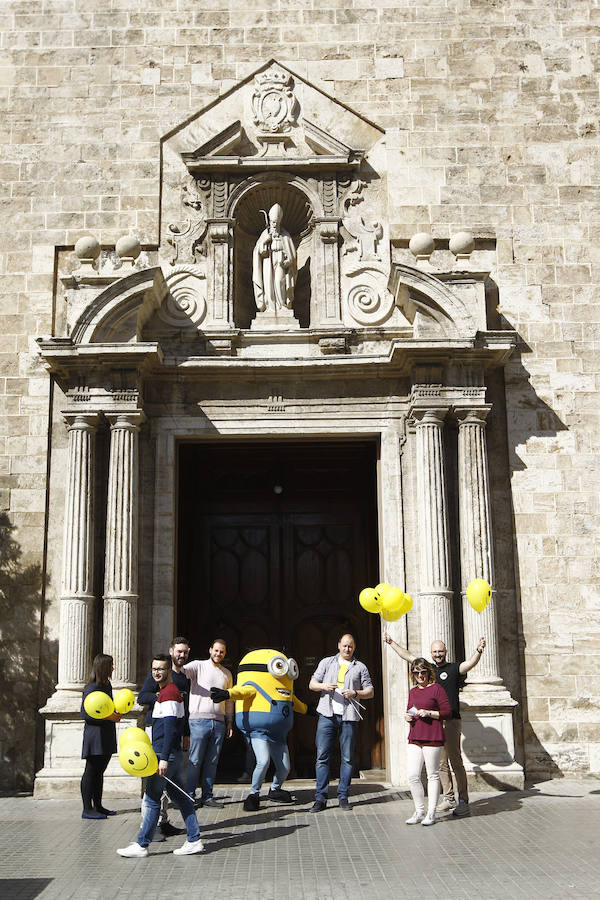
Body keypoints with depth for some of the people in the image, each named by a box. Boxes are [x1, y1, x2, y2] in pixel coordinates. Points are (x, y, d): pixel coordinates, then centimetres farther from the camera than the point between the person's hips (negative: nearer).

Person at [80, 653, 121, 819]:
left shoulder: (107, 685, 13)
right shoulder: (91, 688, -14)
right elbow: (85, 714, -17)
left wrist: (115, 715, 7)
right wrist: (108, 717, -21)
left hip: (106, 736, 9)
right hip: (94, 733, -9)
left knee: (99, 771, 13)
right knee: (91, 771, -3)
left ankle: (98, 806, 20)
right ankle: (87, 809, 2)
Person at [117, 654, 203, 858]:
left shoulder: (169, 693, -14)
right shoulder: (167, 692, 17)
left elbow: (170, 728, -21)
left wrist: (164, 758, -23)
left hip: (165, 754, -10)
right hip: (169, 754, 10)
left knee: (152, 798, -3)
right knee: (180, 797, 10)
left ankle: (142, 845, 4)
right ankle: (194, 840, 13)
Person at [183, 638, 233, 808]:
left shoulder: (227, 674, 17)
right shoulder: (198, 666, 2)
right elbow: (183, 671, -17)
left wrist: (229, 721, 18)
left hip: (219, 722, 5)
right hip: (199, 720, -5)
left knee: (212, 762, 8)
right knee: (195, 760, -4)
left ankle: (207, 797, 14)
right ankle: (189, 796, 4)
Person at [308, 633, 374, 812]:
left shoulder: (360, 667, 13)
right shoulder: (327, 662, 15)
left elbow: (370, 692, 11)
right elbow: (312, 684, 12)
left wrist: (355, 693, -7)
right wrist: (324, 686, -8)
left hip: (349, 717, 0)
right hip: (327, 715, 0)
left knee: (347, 758, 1)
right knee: (322, 756, -4)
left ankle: (343, 797, 10)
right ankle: (320, 798, 0)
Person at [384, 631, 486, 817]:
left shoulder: (454, 668, -1)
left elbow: (470, 663, -19)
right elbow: (408, 656, 24)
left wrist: (478, 651, -38)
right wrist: (391, 642, 30)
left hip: (450, 721, -6)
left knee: (455, 762, -8)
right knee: (441, 763, 10)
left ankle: (464, 802, -5)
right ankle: (449, 798, 20)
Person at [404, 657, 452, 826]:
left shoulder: (436, 689, -3)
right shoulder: (412, 692, 16)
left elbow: (447, 712, -5)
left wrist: (429, 713, -16)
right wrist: (408, 716, 6)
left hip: (432, 738, -6)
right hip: (414, 738, 6)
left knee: (432, 775, 2)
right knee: (413, 776, 0)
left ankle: (431, 814, 11)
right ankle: (419, 812, 13)